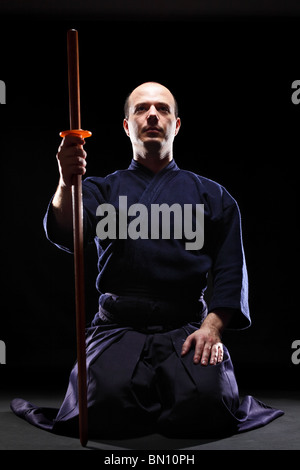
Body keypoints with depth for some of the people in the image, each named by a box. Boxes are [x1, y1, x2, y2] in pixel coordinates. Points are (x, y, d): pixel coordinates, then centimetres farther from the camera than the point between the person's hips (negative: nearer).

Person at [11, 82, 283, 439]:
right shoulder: (102, 189, 17)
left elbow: (230, 271, 9)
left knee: (205, 403, -26)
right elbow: (65, 235, -3)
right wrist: (66, 183, -24)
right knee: (108, 403, -27)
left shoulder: (211, 195, 17)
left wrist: (212, 327, -9)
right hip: (118, 326, 0)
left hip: (187, 326, 1)